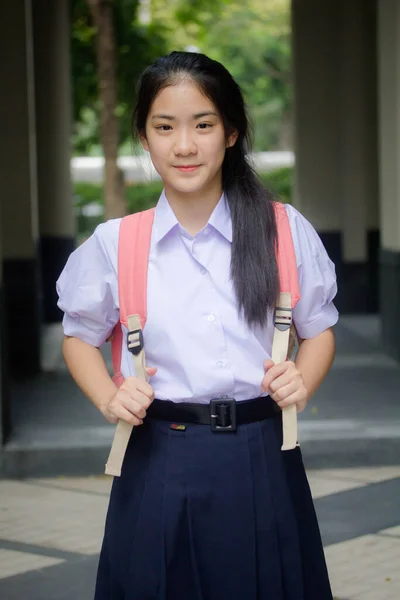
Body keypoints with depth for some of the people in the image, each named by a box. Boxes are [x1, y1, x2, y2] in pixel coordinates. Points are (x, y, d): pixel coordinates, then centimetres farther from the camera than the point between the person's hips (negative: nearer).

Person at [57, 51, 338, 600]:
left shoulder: (284, 230, -2)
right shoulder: (114, 243, -1)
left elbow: (319, 327, 10)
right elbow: (81, 334, 13)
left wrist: (303, 380, -10)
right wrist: (108, 398, -5)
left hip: (262, 463, 0)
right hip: (161, 466, 0)